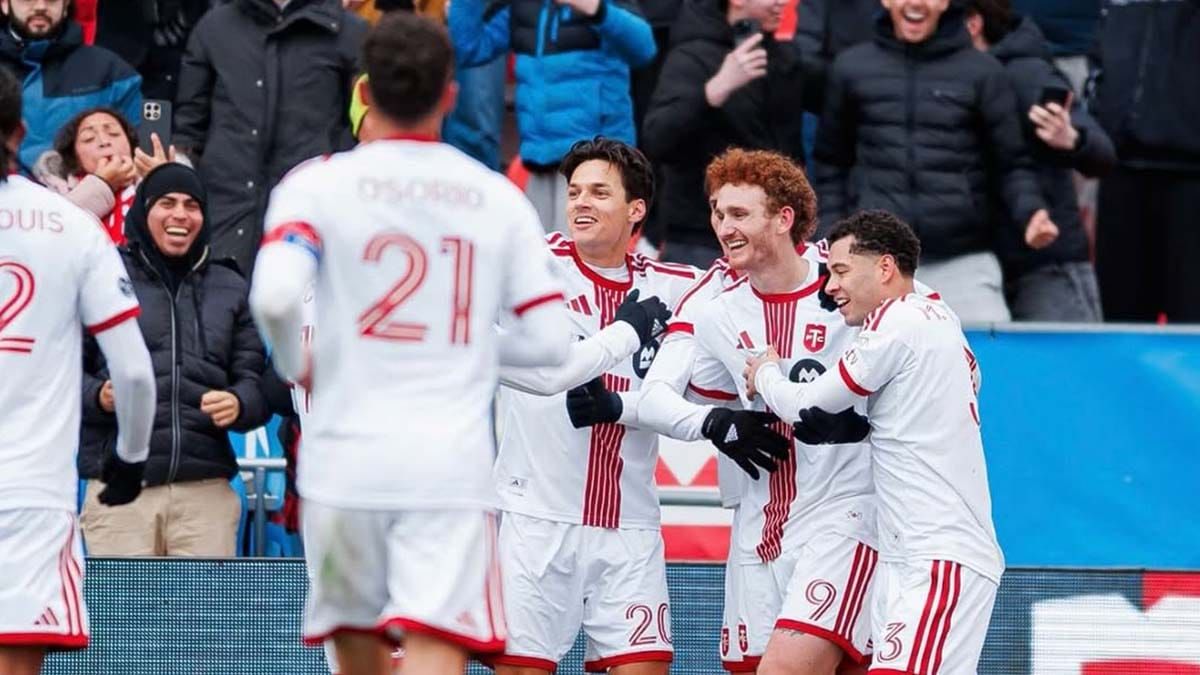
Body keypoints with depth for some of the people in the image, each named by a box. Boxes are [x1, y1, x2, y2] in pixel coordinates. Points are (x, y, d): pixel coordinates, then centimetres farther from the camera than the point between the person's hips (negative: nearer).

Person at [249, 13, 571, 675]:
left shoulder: (318, 184, 1)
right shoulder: (499, 199, 8)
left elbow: (274, 295, -15)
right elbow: (549, 340, 8)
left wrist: (294, 365, 5)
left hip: (345, 457, 0)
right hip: (452, 467, 0)